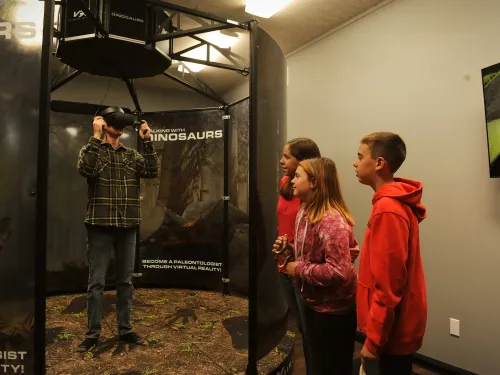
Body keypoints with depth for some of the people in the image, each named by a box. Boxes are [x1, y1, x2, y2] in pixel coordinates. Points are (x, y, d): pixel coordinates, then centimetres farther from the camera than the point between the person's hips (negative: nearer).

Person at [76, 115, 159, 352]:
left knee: (125, 281, 11)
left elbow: (152, 172, -3)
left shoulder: (132, 155, 12)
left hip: (127, 226, 3)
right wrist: (97, 136, -16)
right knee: (96, 282, 4)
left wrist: (146, 141, -5)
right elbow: (86, 169, -18)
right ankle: (93, 333, 18)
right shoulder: (91, 149, 3)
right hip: (100, 225, -3)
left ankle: (125, 330, 23)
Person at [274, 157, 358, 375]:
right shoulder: (306, 212, 3)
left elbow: (338, 271, -32)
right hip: (313, 303, 9)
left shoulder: (332, 221, -28)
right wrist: (289, 248, -4)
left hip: (334, 309, -9)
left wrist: (299, 269, -22)